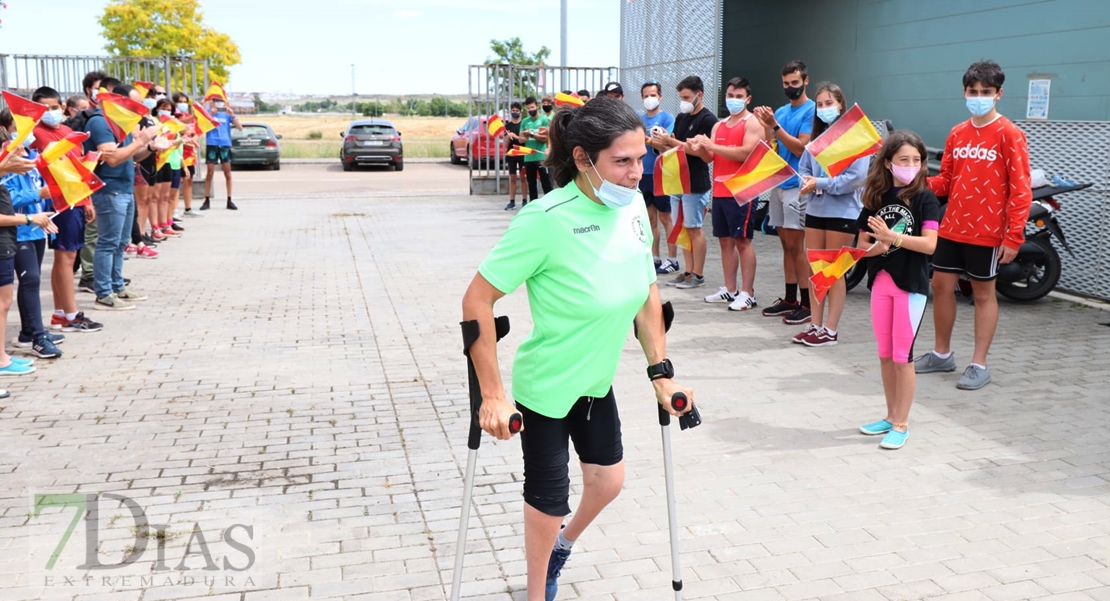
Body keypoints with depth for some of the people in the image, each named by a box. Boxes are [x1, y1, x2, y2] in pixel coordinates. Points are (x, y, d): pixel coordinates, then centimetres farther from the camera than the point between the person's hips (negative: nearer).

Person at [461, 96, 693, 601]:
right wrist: (492, 395, -24)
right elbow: (477, 301, -25)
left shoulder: (633, 207, -11)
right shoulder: (546, 219, -30)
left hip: (597, 382, 6)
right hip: (546, 386, -6)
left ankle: (563, 543, 54)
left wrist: (661, 372, 3)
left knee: (608, 480, 21)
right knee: (549, 497, 9)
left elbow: (647, 294, 3)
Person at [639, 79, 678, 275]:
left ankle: (672, 259, 5)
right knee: (650, 218, 11)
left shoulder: (667, 118, -6)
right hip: (643, 174, 6)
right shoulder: (639, 119, 11)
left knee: (665, 218, -1)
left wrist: (647, 139, -24)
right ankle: (654, 258, 19)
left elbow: (668, 145, -16)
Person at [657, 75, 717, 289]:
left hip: (696, 184, -7)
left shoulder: (708, 119, -9)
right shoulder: (681, 118, 14)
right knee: (682, 229, 9)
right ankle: (688, 271, 15)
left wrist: (672, 142, -19)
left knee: (694, 229, -3)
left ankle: (698, 275, 4)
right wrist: (664, 142, -6)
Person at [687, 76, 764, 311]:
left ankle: (748, 294, -4)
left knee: (742, 240, -6)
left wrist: (713, 146, -19)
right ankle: (730, 290, 16)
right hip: (719, 191, 7)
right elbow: (709, 157, 11)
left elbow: (746, 153, -19)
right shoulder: (719, 126, 17)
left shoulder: (752, 123, -5)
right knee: (725, 240, 9)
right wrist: (701, 147, -11)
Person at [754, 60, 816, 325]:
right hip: (778, 182, 7)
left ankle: (807, 304, -2)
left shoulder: (811, 111, -8)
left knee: (795, 245, -7)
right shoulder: (781, 111, 14)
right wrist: (766, 125, -6)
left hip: (797, 184, -7)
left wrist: (775, 125, -21)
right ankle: (790, 299, 18)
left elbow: (801, 149, -16)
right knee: (786, 244, 11)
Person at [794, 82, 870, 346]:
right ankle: (815, 326, 18)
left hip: (842, 212, -7)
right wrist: (806, 182, -9)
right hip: (815, 209, 7)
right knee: (813, 270, 9)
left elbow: (857, 177, -18)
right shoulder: (817, 136, 13)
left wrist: (820, 183, -18)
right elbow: (803, 167, 13)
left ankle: (830, 331, 8)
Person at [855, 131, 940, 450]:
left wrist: (892, 236, -26)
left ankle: (901, 424, 10)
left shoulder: (924, 198, -7)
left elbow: (929, 244, -16)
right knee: (885, 354, 13)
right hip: (880, 282, 5)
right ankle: (891, 416, 26)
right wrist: (876, 247, -14)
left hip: (911, 284, -5)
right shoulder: (876, 198, 5)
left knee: (902, 356, -1)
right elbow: (863, 244, 8)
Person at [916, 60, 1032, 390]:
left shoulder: (1009, 134, -9)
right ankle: (942, 353, 27)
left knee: (984, 294, 4)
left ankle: (979, 365, 13)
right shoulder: (957, 134, 9)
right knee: (941, 286, 11)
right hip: (951, 227, 6)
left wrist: (1013, 236, -18)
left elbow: (1020, 189, -12)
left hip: (987, 232, -6)